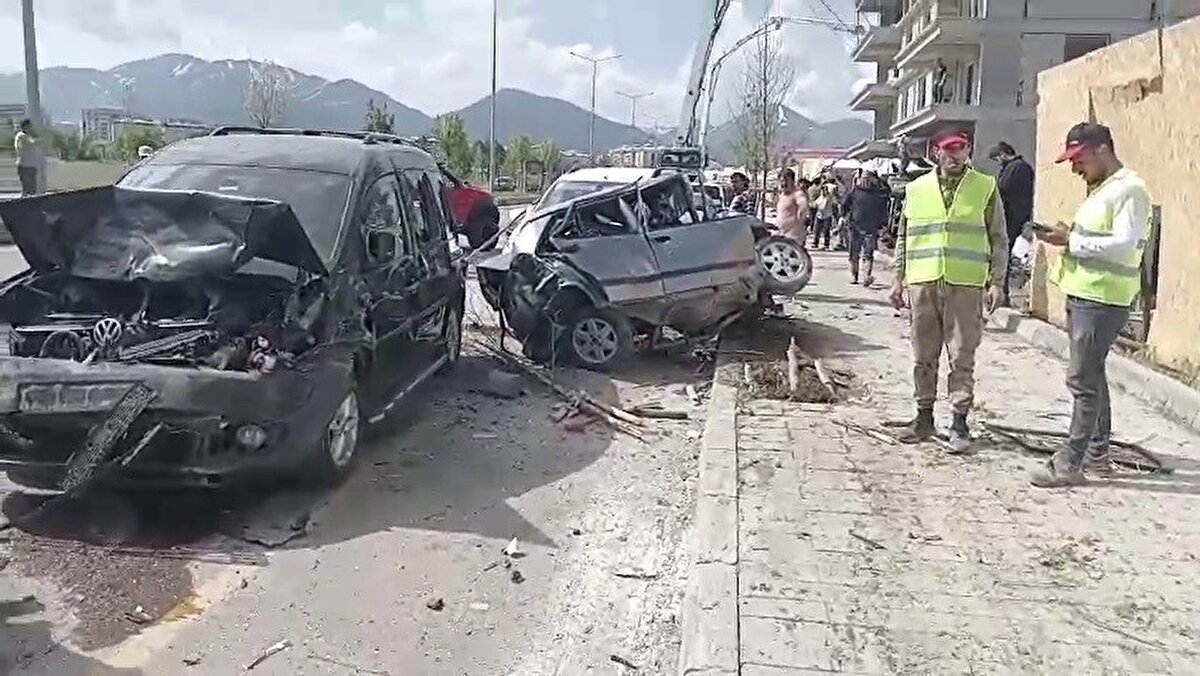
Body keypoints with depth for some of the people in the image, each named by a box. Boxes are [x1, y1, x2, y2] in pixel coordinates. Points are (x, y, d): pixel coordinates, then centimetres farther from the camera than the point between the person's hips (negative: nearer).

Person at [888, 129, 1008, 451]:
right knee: (923, 356, 8)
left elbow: (999, 239, 5)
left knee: (962, 357, 0)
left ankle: (959, 422, 9)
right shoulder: (917, 188, 11)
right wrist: (898, 279, 11)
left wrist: (996, 282, -2)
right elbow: (904, 238, 15)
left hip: (966, 286, -2)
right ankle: (924, 417, 18)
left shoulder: (985, 187, 5)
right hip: (923, 283, 2)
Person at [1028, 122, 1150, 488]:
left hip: (1103, 300, -10)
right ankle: (1097, 453, 28)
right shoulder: (1099, 189, 17)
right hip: (1082, 294, 10)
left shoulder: (1129, 190, -13)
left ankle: (1070, 464, -2)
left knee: (1083, 379, -8)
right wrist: (1064, 236, 5)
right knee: (1091, 375, 16)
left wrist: (1072, 241, -17)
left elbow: (1124, 244, -22)